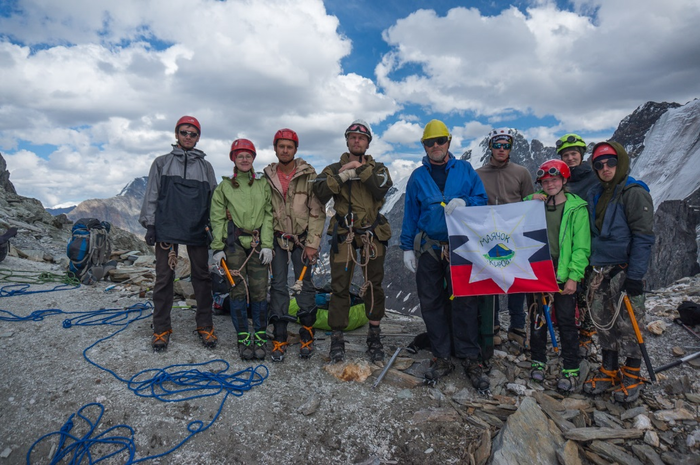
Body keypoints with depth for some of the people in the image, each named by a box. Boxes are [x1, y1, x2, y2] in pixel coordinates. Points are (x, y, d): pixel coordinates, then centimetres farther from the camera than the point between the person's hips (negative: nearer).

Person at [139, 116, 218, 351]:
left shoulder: (205, 167, 14)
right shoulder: (162, 163, 11)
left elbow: (214, 199, 14)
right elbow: (151, 196, 8)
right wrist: (149, 225, 0)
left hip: (198, 230, 1)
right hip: (167, 228, -1)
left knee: (202, 277, 4)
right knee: (164, 277, 2)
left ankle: (205, 326, 13)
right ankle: (161, 329, 12)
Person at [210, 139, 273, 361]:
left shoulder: (263, 185, 11)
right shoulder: (225, 186, 9)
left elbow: (268, 216, 6)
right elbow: (217, 218, 6)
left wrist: (267, 244, -3)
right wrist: (217, 247, -2)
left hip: (257, 243, 1)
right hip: (233, 242, 0)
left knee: (259, 291, -3)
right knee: (238, 290, 0)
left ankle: (260, 337, 10)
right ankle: (243, 338, 11)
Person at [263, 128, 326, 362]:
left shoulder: (308, 175, -6)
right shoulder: (267, 177, 2)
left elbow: (317, 212, -7)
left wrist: (312, 244, -11)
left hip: (302, 239, -2)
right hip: (277, 239, 2)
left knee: (305, 284, 3)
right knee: (278, 286, 2)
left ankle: (307, 334, 16)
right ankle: (279, 338, 10)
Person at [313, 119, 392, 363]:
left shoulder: (377, 168, 12)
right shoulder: (334, 168, 11)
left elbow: (381, 188, -10)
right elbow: (320, 193, -7)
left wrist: (360, 168, -13)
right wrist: (341, 177, -16)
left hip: (372, 235, 1)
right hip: (343, 235, 0)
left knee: (373, 285, 5)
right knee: (340, 287, -1)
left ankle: (374, 337, 19)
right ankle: (337, 338, 10)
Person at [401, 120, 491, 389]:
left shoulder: (465, 170, 8)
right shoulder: (418, 177, 11)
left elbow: (482, 199, 6)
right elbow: (410, 214, 11)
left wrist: (464, 202, -16)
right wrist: (407, 248, 6)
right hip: (429, 249, 2)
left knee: (463, 302, -3)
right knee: (431, 303, 4)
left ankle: (471, 359, 10)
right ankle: (442, 358, 17)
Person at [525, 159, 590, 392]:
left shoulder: (577, 208, -2)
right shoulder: (536, 203, 9)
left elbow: (581, 247, -6)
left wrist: (574, 276, -14)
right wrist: (529, 201, -6)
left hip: (563, 275, -3)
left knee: (566, 322, 2)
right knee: (537, 320, 11)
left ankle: (571, 370, 15)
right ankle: (538, 362, 26)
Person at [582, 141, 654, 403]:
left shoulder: (634, 193, -8)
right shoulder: (595, 195, 14)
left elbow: (643, 237, -14)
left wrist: (635, 276, -18)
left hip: (625, 270, -6)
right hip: (600, 271, 7)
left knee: (628, 325, 1)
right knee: (603, 322, 10)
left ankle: (632, 377, 17)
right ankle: (609, 372, 23)